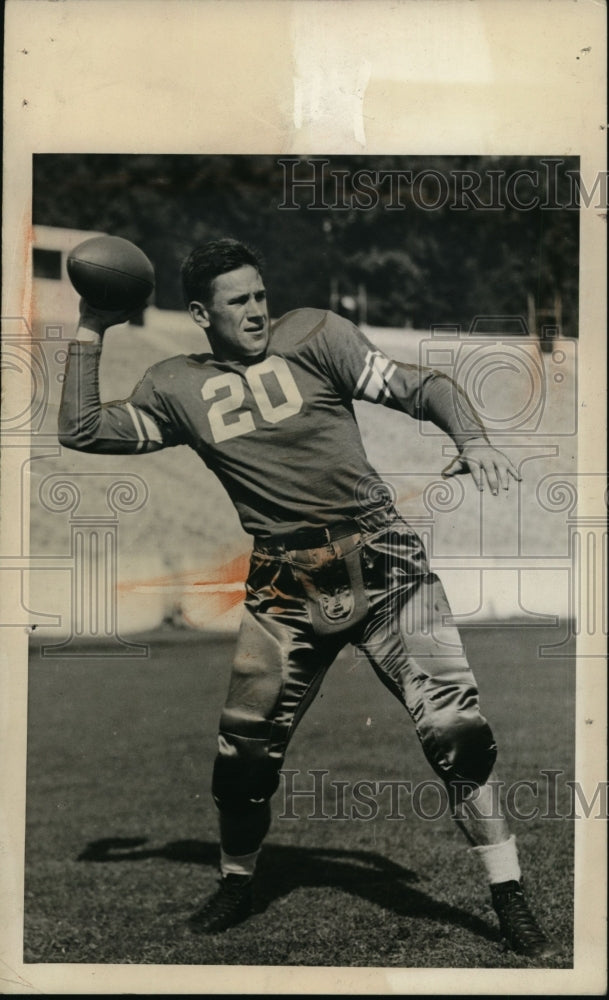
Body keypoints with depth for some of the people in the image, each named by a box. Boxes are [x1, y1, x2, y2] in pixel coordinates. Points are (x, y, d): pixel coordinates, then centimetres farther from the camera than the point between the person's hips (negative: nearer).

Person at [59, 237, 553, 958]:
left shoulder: (313, 336, 0)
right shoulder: (176, 387, 9)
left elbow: (422, 388, -2)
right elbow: (80, 432, 10)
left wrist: (473, 440, -20)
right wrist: (89, 335, 7)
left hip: (379, 561, -3)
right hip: (284, 586, 3)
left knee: (455, 724, -11)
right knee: (244, 749, 6)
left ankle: (510, 902, 2)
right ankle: (236, 885, 33)